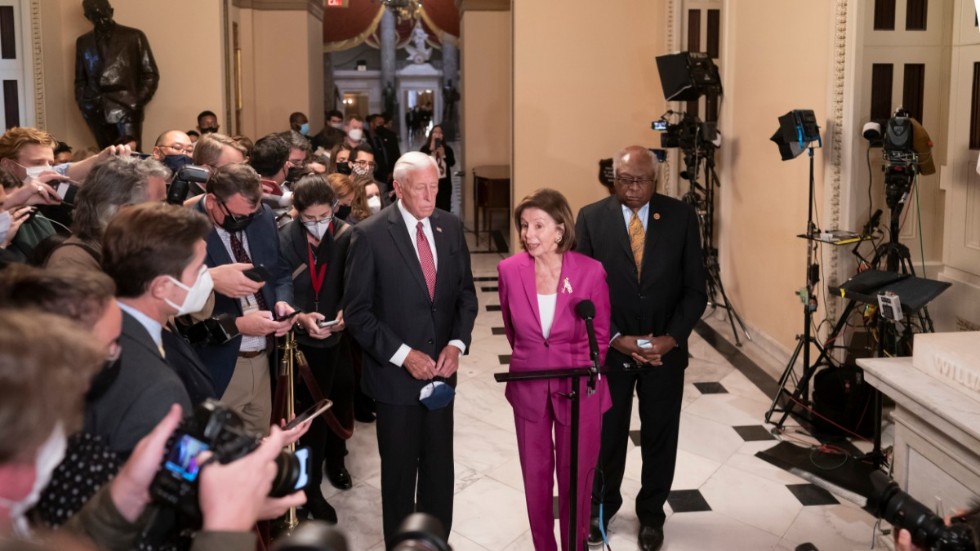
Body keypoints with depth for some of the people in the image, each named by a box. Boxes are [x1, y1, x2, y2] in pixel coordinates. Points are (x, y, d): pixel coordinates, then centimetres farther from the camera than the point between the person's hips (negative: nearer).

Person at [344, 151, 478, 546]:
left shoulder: (451, 227, 1)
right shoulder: (370, 235, -13)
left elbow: (466, 292, 8)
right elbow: (358, 312, -11)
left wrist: (457, 343, -7)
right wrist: (402, 354, -18)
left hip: (441, 370, 4)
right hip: (396, 374, -4)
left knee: (440, 468, 13)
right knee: (399, 471, 12)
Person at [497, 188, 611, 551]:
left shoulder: (591, 271, -15)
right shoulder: (509, 269, -9)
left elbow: (600, 334, 0)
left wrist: (584, 371, -3)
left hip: (578, 389, -2)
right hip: (528, 388, 2)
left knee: (575, 476, 11)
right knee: (535, 475, 14)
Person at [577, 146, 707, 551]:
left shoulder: (681, 217, -4)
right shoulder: (591, 218, -6)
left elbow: (695, 288, -3)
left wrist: (671, 337, -14)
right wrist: (616, 338, -15)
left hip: (666, 350, 1)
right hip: (610, 348, 0)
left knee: (660, 438, 13)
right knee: (606, 435, 14)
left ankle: (651, 514, 34)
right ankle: (602, 505, 38)